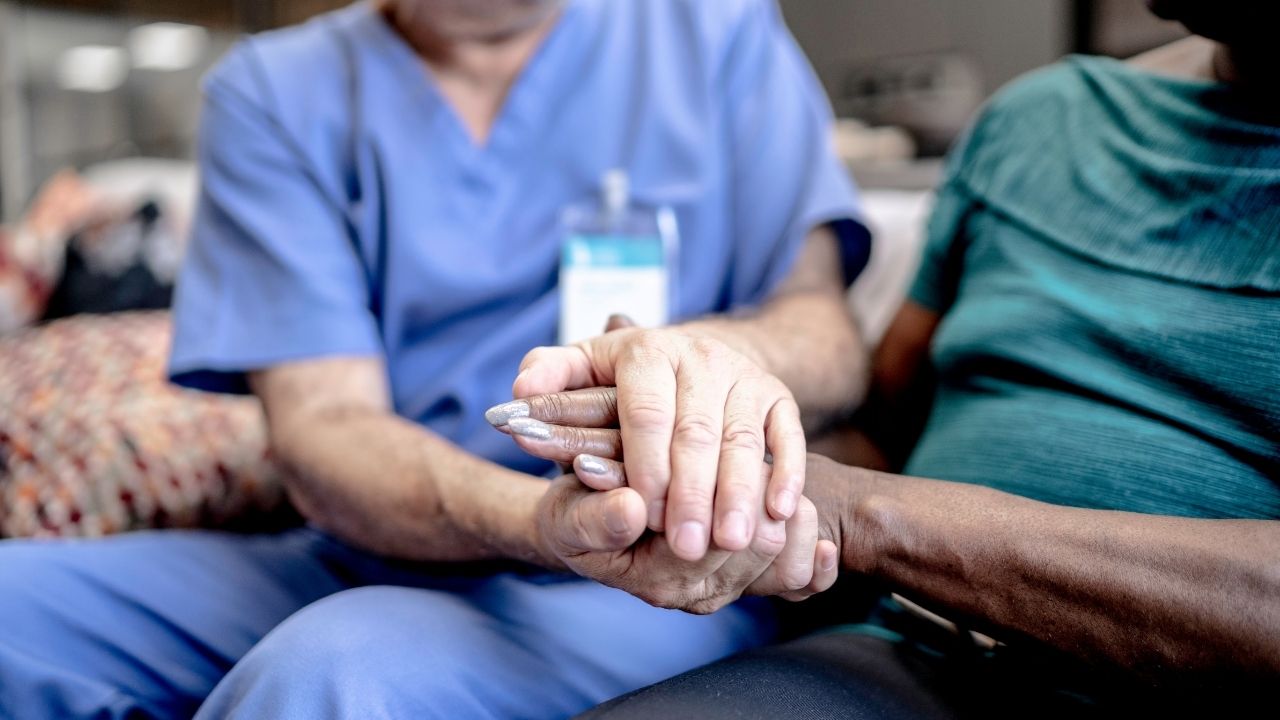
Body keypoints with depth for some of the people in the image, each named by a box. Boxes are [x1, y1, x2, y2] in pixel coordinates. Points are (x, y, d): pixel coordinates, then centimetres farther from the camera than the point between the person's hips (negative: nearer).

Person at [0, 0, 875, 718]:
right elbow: (322, 429, -8)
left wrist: (730, 351, -31)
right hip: (360, 565, 3)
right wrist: (537, 521, -30)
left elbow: (829, 329, -4)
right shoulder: (272, 93, 3)